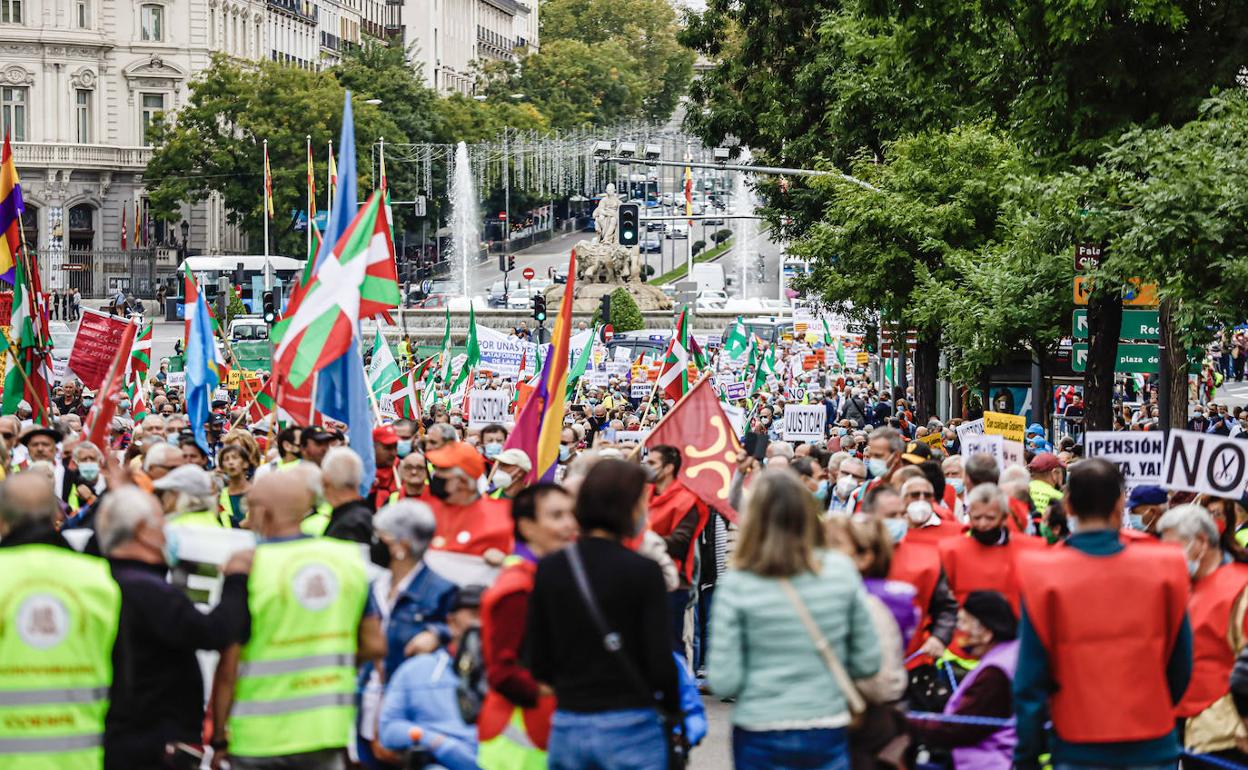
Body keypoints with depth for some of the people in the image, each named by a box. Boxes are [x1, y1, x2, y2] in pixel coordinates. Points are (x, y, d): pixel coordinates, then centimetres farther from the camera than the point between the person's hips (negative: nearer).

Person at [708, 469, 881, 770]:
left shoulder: (737, 584, -11)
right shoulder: (841, 571, -5)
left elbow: (723, 682, -11)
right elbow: (868, 662, 0)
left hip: (760, 737, -2)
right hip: (828, 732, 2)